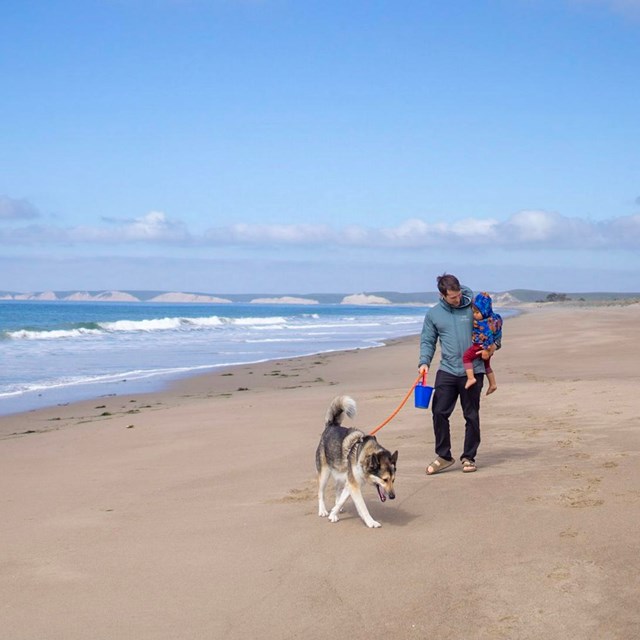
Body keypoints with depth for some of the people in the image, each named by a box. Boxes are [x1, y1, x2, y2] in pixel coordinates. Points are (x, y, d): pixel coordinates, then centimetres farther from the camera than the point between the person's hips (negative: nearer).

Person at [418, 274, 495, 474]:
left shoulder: (474, 306, 0)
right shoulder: (433, 314, 5)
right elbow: (427, 341, 10)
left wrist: (492, 343, -6)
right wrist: (424, 362, -6)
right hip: (447, 371, 2)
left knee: (472, 416, 5)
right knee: (439, 412, -5)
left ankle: (468, 457, 17)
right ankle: (443, 456, 8)